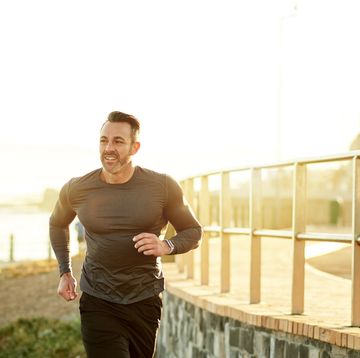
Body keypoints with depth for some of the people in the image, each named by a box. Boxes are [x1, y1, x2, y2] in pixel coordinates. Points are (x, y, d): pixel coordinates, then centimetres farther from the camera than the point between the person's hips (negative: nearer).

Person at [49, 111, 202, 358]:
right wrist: (65, 272, 12)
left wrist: (166, 246, -18)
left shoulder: (163, 187, -8)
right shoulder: (77, 190, -3)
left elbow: (193, 232, 3)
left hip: (145, 302, 1)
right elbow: (58, 224, 19)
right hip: (98, 303, -1)